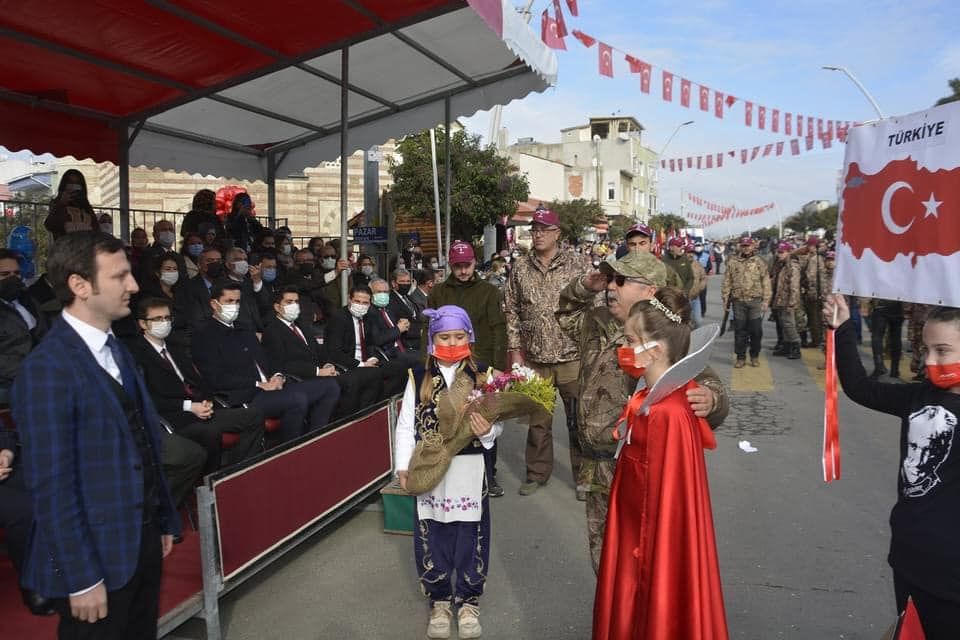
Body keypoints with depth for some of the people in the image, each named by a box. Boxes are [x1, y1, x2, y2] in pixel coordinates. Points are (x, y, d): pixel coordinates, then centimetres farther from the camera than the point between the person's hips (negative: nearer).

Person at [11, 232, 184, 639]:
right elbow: (50, 486, -19)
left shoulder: (116, 349, 6)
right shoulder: (47, 368, -19)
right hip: (99, 554, -7)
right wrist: (81, 577, -17)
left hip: (142, 540, 7)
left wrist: (164, 520, 12)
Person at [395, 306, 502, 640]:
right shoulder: (419, 377, -1)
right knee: (432, 535, 11)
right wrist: (404, 467, -3)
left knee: (470, 535, 9)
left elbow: (497, 421, 1)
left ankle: (468, 600, 29)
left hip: (469, 468, 0)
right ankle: (439, 599, 30)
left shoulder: (482, 375, -2)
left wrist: (488, 430, -21)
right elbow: (406, 425, 2)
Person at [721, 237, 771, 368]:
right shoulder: (732, 262, 10)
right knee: (739, 330, 5)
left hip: (755, 301, -1)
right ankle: (741, 357, 14)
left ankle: (755, 356, 17)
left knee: (756, 330, 3)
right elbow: (727, 281, 10)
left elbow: (766, 282, 2)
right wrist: (725, 298, 4)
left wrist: (766, 300, -4)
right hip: (738, 301, 1)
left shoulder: (759, 262, 6)